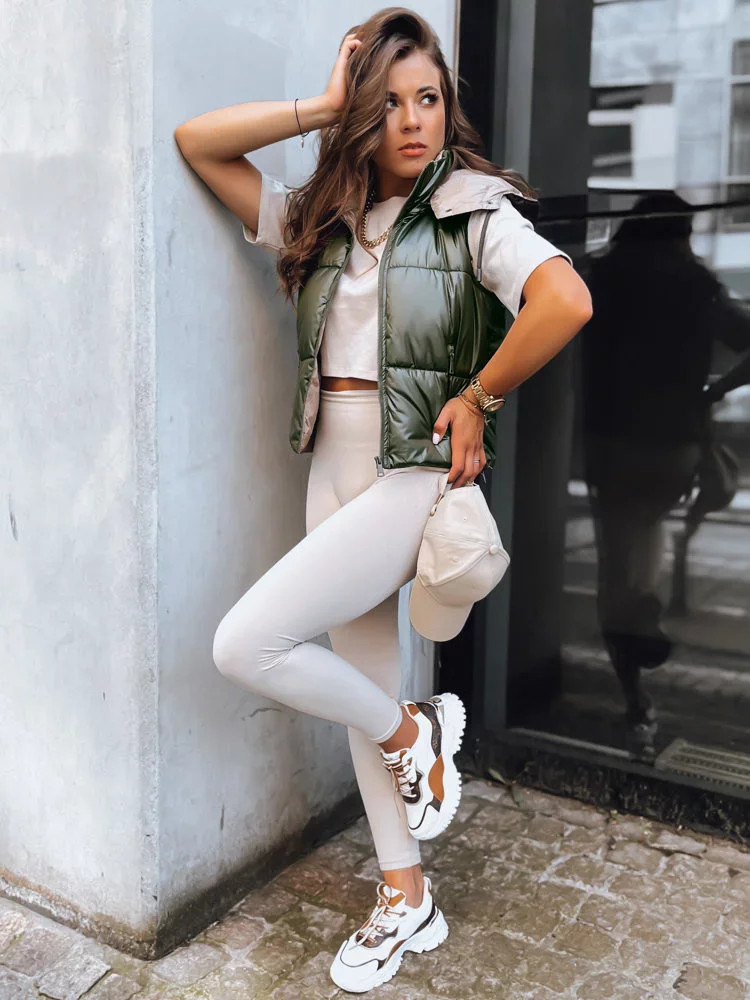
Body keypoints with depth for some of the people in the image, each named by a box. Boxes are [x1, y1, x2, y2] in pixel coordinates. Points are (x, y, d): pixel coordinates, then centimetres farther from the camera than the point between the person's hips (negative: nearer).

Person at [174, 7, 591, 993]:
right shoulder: (321, 220, 10)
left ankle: (415, 734, 11)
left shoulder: (476, 211, -5)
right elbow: (197, 142, 9)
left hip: (416, 470, -6)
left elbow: (567, 299, -24)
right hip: (334, 466, 6)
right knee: (363, 682, 11)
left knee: (246, 644, -16)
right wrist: (323, 106, 3)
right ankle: (407, 901, 30)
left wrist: (479, 396, -15)